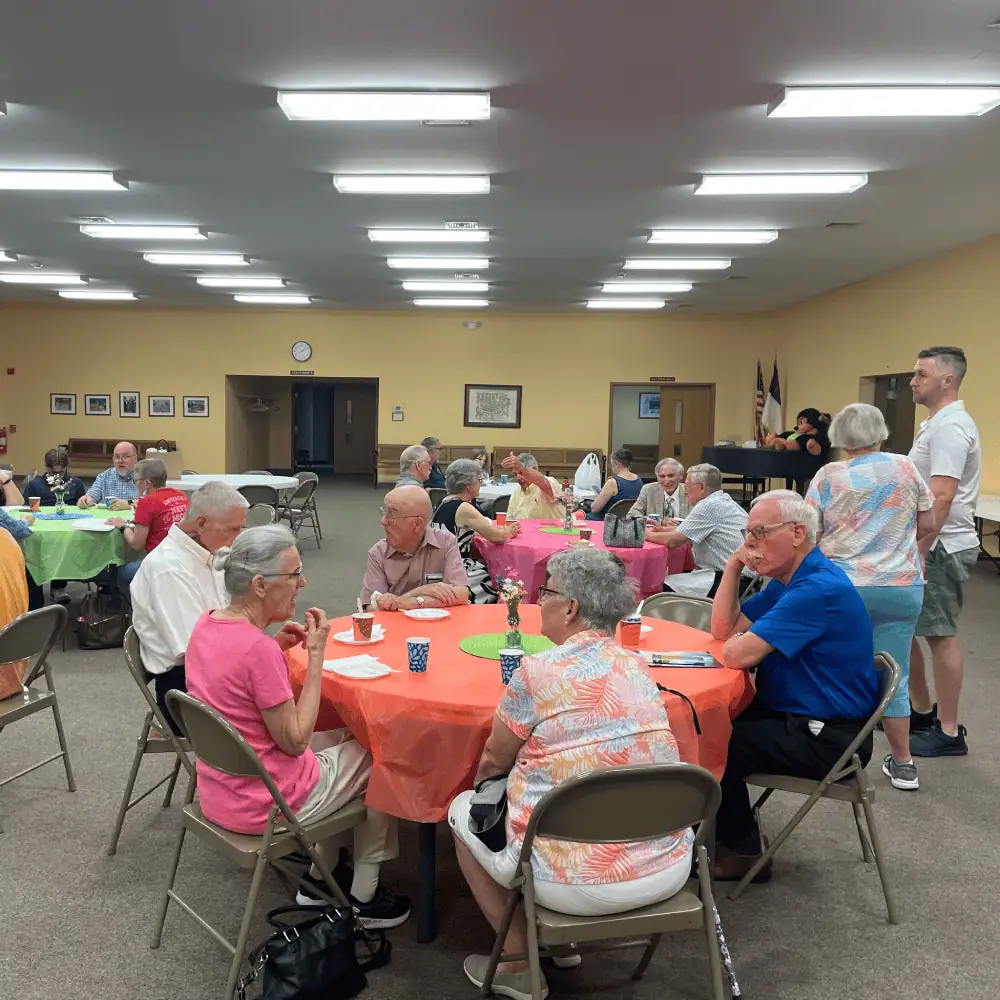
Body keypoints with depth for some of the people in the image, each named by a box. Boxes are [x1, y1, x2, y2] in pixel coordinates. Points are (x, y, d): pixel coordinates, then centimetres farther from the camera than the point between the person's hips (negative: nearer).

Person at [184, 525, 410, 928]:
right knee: (378, 757, 13)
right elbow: (294, 740, -22)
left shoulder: (207, 623, -3)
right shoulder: (257, 648, -30)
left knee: (342, 740, 27)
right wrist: (316, 655, -19)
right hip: (262, 804, -8)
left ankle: (319, 880, 34)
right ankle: (363, 898, 27)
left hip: (219, 791, 8)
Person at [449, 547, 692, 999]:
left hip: (582, 883, -6)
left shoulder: (538, 671, -13)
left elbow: (494, 761, 2)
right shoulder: (639, 667, 4)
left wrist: (480, 785, 24)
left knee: (463, 809, 18)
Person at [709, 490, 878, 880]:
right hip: (794, 716, 10)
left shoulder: (819, 589, -26)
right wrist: (734, 564, -2)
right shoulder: (787, 581, 8)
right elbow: (723, 629, 7)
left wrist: (737, 644, -5)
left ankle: (743, 851, 8)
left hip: (827, 739, -10)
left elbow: (737, 654, -30)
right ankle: (726, 827, 21)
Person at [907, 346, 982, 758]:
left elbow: (941, 497, -26)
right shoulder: (938, 423, 15)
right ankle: (921, 711, 28)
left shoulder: (949, 426, -18)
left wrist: (917, 553, -26)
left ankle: (948, 732, 9)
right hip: (927, 543, 10)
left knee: (941, 635, -2)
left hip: (939, 547, -10)